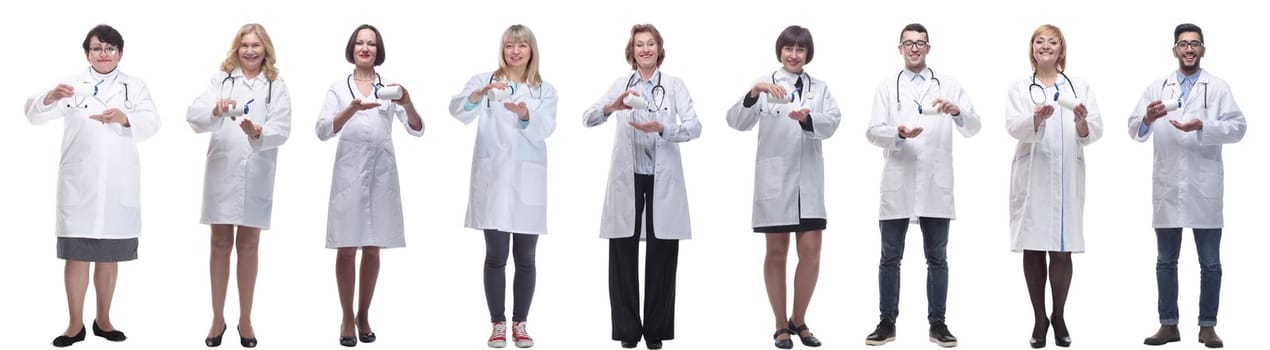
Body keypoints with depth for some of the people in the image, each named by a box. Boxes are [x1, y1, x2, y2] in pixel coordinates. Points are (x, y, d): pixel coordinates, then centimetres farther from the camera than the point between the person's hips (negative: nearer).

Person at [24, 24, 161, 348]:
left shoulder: (135, 86, 10)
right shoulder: (72, 83, 5)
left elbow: (152, 123, -5)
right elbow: (35, 114, -6)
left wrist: (125, 118, -26)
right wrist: (52, 97, -28)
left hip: (118, 186, 2)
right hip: (78, 184, -1)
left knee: (109, 256, 10)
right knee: (77, 255, 1)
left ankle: (103, 320, 21)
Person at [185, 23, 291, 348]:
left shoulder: (277, 87, 5)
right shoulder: (220, 80, 7)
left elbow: (281, 130, -7)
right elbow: (193, 114, -6)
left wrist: (258, 133, -28)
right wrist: (215, 110, -28)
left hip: (256, 176, 0)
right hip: (222, 172, 0)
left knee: (248, 247, 8)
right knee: (221, 245, 6)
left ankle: (245, 320, 16)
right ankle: (218, 318, 15)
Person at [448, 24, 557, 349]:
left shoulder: (545, 91, 9)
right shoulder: (485, 80, 6)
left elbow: (544, 130, -8)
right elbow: (458, 110, -12)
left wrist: (525, 114, -29)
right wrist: (480, 93, -32)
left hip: (527, 182, 1)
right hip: (492, 179, -1)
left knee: (525, 258, 6)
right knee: (496, 256, 1)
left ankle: (520, 323, 16)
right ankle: (498, 324, 10)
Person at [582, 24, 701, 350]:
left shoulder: (675, 85, 4)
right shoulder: (620, 84, 7)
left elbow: (695, 127, -8)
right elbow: (588, 119, -5)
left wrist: (661, 128, -24)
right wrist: (612, 107, -25)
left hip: (664, 181, -1)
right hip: (626, 179, 1)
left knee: (662, 256, 3)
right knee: (623, 256, 1)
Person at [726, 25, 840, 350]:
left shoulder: (819, 88, 10)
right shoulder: (765, 84, 1)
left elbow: (831, 123, -7)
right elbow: (738, 122, -11)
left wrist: (807, 118, -28)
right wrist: (753, 93, -29)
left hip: (809, 179, 3)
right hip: (774, 178, -2)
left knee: (811, 253, 1)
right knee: (777, 253, 6)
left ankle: (799, 320, 18)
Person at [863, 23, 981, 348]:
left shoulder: (949, 85, 9)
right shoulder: (887, 87, 9)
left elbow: (973, 127, 1)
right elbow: (873, 132, -1)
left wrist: (957, 112, -20)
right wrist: (899, 134, -22)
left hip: (935, 186, 0)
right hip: (897, 185, 0)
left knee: (937, 258, 5)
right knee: (890, 258, 4)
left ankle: (937, 323, 11)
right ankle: (887, 322, 11)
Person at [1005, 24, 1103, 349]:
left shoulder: (1080, 87, 9)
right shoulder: (1020, 88, 6)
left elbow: (1093, 133, -2)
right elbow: (1014, 127, -11)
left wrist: (1082, 121, -24)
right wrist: (1037, 118, -31)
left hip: (1067, 178, 0)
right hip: (1031, 177, 0)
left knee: (1062, 250, 1)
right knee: (1033, 249, 3)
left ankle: (1059, 317, 16)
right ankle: (1039, 319, 14)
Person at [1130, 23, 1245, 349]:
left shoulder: (1217, 87, 2)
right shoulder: (1157, 88, 9)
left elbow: (1238, 126, -7)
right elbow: (1135, 131, 2)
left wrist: (1202, 127, -22)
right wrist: (1148, 118, -19)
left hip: (1204, 188, -2)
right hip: (1167, 188, 2)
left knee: (1210, 262, 4)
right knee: (1165, 261, 8)